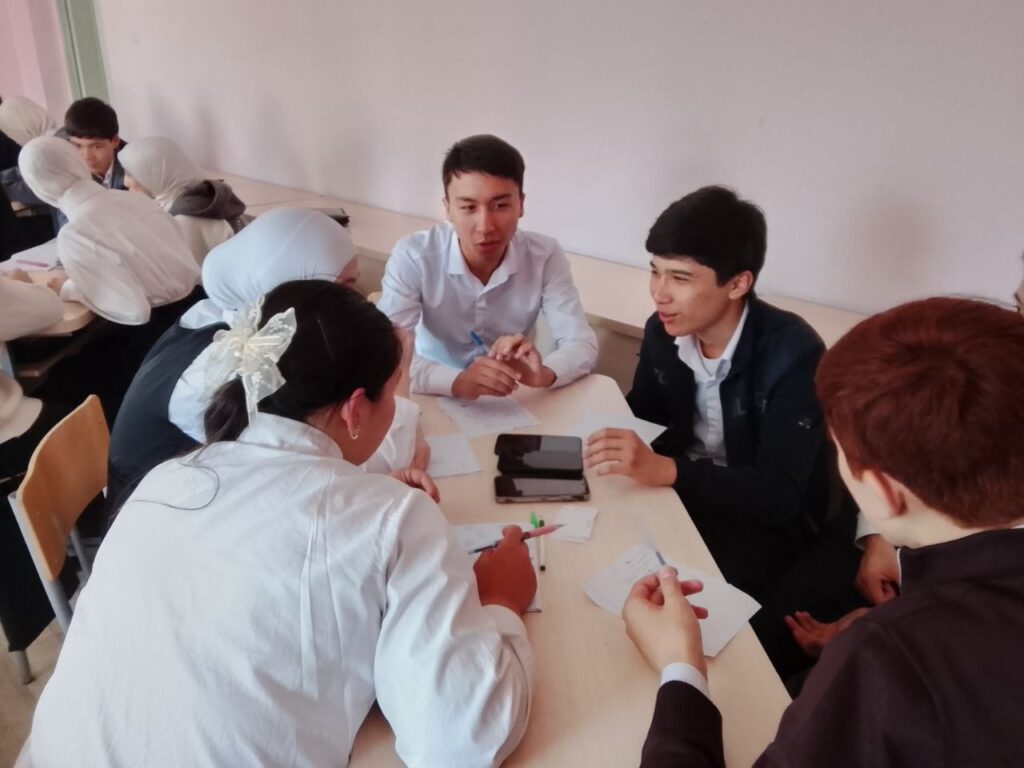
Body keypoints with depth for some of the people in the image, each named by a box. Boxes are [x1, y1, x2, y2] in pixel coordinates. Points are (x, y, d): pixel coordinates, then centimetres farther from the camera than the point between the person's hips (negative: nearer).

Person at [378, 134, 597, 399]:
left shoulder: (545, 256, -13)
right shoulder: (413, 255, -18)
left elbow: (583, 345, -14)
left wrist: (544, 373, -36)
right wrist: (457, 381, -41)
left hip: (510, 403, 2)